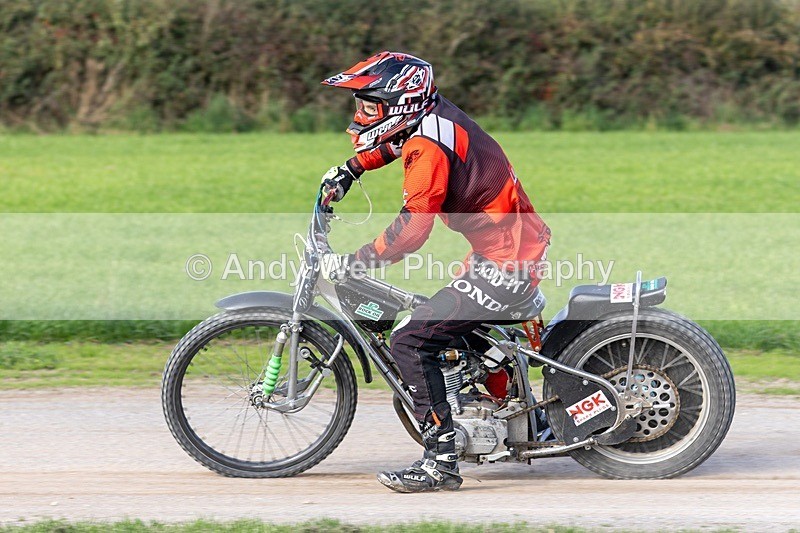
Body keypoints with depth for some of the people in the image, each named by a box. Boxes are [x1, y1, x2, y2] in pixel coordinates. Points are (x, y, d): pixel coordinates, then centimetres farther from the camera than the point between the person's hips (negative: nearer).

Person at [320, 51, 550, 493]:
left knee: (412, 342, -13)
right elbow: (392, 141, 32)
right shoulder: (433, 114, 7)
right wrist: (351, 168, 25)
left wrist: (351, 263, -19)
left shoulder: (428, 148, -21)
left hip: (504, 264, -11)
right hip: (523, 243, 11)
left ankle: (441, 461, -14)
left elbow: (410, 231, -26)